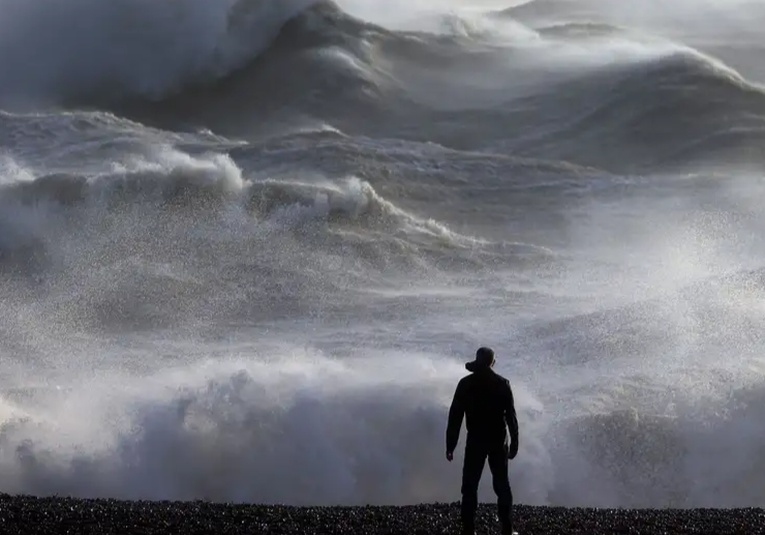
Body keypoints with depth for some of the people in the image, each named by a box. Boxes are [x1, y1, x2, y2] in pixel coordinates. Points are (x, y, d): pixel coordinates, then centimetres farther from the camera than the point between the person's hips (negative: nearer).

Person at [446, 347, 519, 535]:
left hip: (475, 441, 0)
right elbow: (511, 416, -5)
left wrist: (450, 445, 1)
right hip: (498, 441, 0)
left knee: (470, 486, 5)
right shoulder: (502, 384, -4)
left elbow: (455, 416, -4)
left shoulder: (466, 384, -3)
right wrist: (514, 443, 2)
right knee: (502, 486, 8)